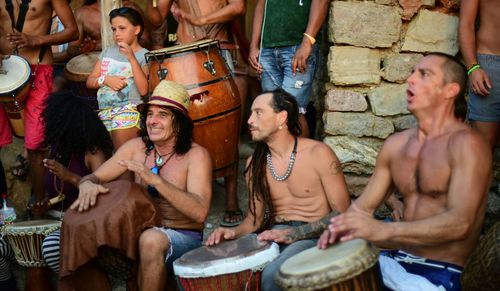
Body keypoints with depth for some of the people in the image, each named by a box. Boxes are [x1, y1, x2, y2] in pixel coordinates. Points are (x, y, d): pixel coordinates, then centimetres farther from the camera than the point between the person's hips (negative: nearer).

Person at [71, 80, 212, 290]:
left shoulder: (196, 155, -12)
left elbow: (200, 213, -24)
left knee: (151, 239, -37)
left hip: (185, 237, -4)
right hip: (138, 232, 5)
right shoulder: (136, 147, 4)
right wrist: (88, 185, -21)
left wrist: (155, 180, -33)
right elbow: (95, 176, 5)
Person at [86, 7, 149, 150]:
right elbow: (90, 82, 15)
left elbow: (143, 90, -15)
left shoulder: (144, 56, -1)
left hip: (129, 111, -5)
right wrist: (106, 79, -6)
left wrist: (131, 57, -17)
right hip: (104, 112, 5)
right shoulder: (108, 51, 14)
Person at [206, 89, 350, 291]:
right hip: (275, 237, 4)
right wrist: (235, 233, -8)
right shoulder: (255, 164, 8)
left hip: (313, 237, -4)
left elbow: (343, 213, -9)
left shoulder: (318, 153, -9)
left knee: (272, 275, -33)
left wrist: (294, 233, -19)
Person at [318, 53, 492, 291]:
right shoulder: (396, 144, 8)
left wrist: (382, 230, -35)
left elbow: (460, 224, -25)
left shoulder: (465, 144, -14)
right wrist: (341, 226, -12)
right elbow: (365, 205, 12)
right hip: (394, 260, 7)